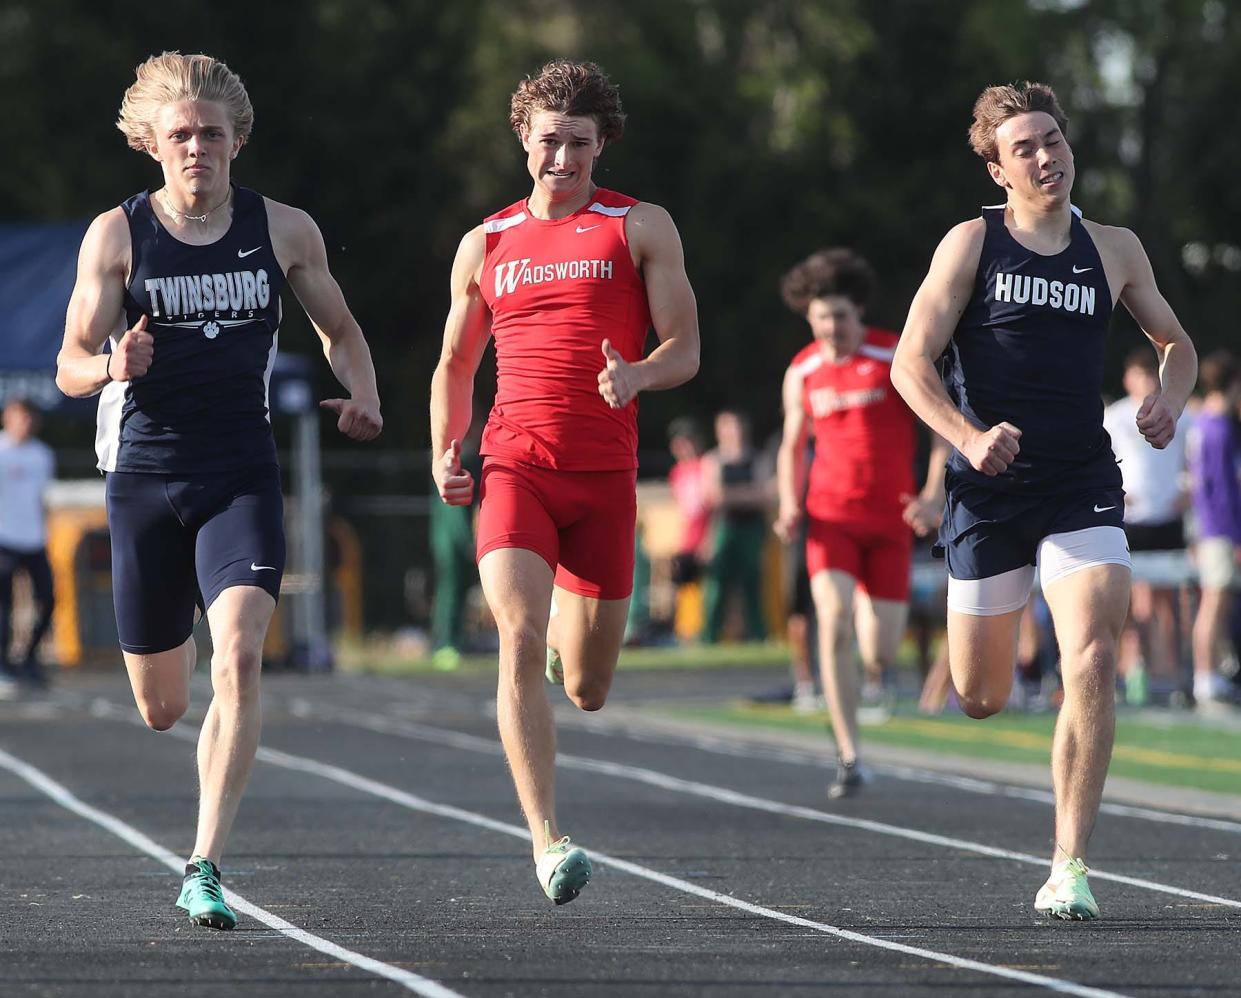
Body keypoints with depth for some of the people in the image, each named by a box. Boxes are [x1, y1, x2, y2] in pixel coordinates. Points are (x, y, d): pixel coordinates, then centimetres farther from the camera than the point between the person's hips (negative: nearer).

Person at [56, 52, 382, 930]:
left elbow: (340, 329, 17)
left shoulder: (285, 231, 2)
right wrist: (113, 367, -25)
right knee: (162, 708, 10)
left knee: (238, 659, -23)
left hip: (242, 478, 0)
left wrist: (363, 394, -3)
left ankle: (205, 869, -22)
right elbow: (70, 367, -2)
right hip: (145, 479, 0)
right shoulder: (116, 237, -2)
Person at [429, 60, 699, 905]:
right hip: (515, 466, 0)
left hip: (605, 476, 0)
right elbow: (456, 364, 23)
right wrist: (445, 453, 8)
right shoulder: (486, 245, 13)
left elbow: (685, 349, 3)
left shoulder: (641, 227, 8)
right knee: (519, 641, -23)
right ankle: (547, 840, -24)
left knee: (588, 691, 5)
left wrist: (637, 376, -19)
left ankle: (569, 634, 44)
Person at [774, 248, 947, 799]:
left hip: (889, 522, -1)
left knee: (880, 655, -1)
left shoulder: (899, 358, -6)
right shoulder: (801, 374, 3)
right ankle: (848, 759, -18)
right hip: (831, 517, 1)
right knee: (834, 624, -22)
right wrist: (790, 509, -1)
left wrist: (934, 497, -17)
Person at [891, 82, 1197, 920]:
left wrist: (1170, 398, -1)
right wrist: (969, 436, -23)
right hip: (991, 490, -1)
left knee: (1091, 664, -20)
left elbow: (1176, 343, 22)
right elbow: (911, 362, -6)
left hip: (1084, 491, 1)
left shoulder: (1114, 251, 8)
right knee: (981, 699, 6)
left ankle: (1070, 867, -16)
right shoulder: (972, 244, -1)